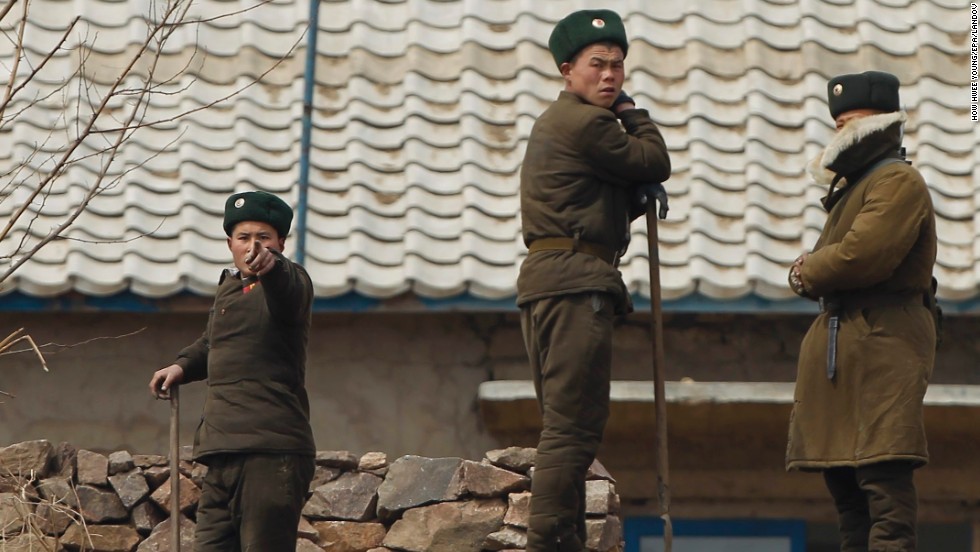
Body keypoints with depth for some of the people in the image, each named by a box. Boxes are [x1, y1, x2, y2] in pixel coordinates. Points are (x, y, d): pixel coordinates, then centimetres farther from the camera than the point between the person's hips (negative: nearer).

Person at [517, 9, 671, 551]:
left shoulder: (560, 121, 23)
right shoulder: (586, 123, -10)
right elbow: (656, 162, -3)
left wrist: (639, 192, 6)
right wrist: (633, 112, 11)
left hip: (547, 279, 11)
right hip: (575, 283, -11)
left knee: (567, 429, 12)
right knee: (572, 430, -14)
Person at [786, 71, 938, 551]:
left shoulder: (898, 182, -9)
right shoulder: (854, 183, 24)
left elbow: (862, 255, -22)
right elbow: (832, 258, 23)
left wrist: (807, 272, -5)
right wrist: (809, 271, -2)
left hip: (883, 342, -10)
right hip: (842, 340, 10)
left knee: (882, 475, -15)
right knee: (842, 476, 10)